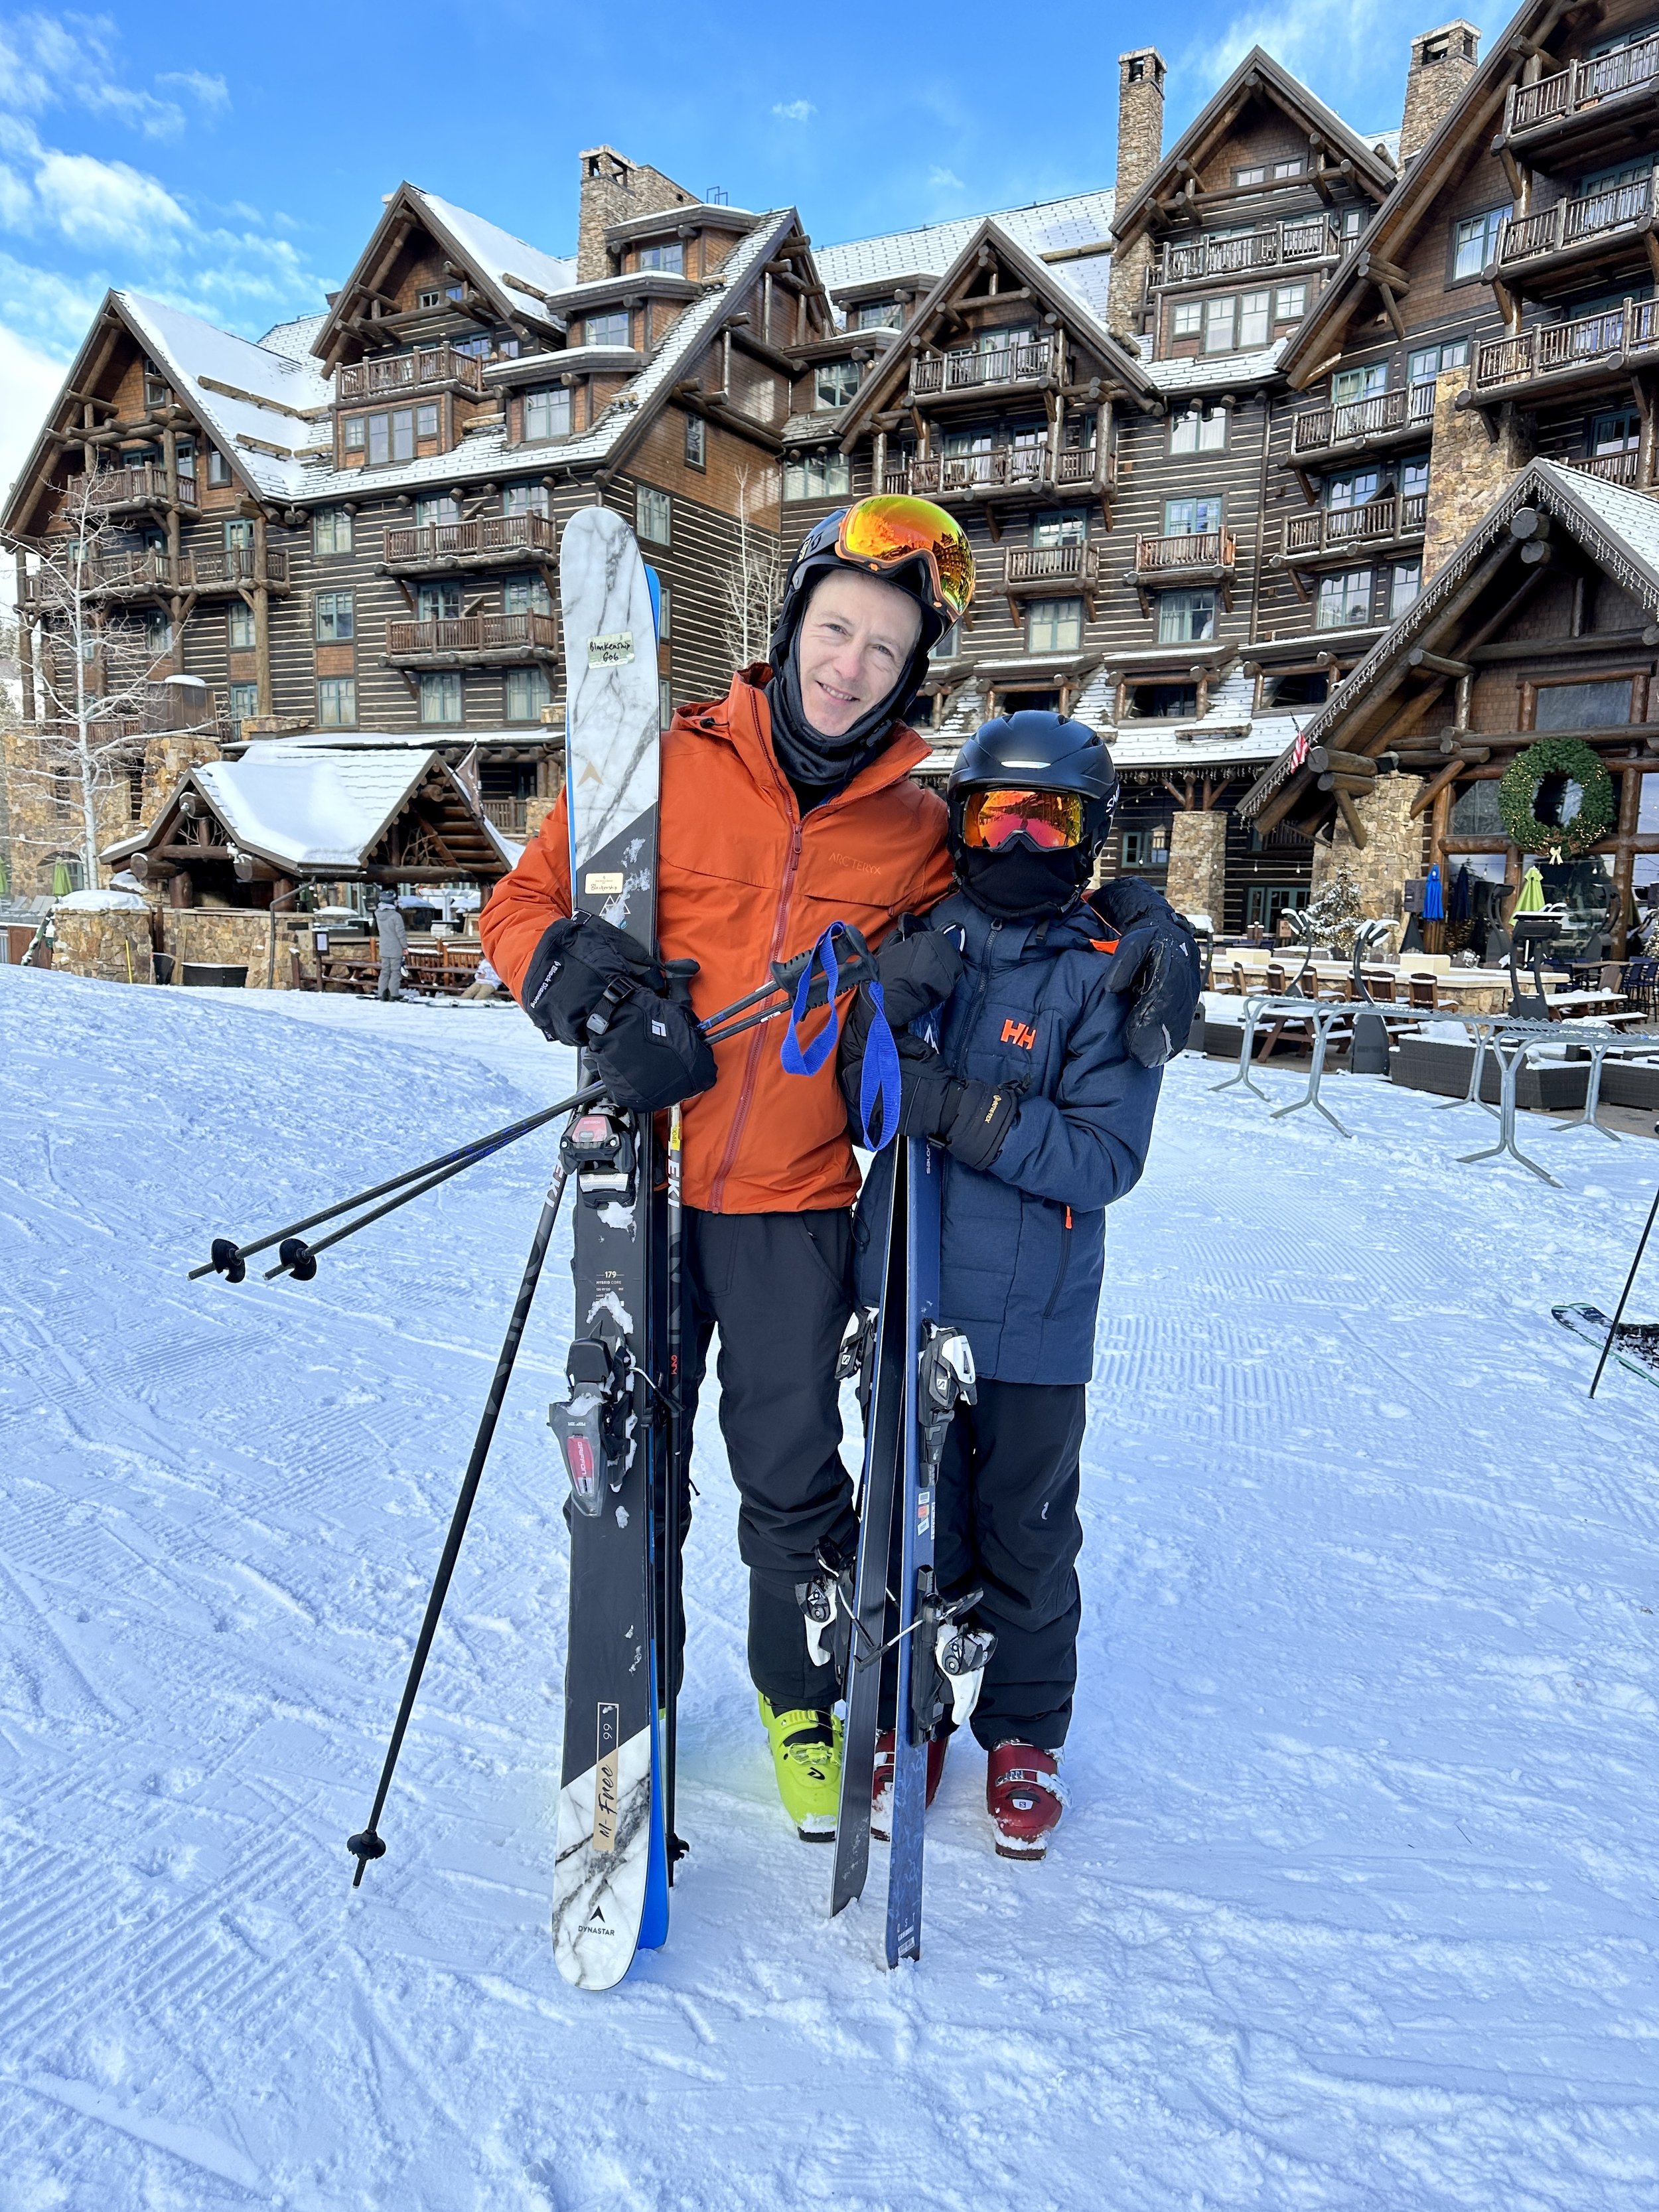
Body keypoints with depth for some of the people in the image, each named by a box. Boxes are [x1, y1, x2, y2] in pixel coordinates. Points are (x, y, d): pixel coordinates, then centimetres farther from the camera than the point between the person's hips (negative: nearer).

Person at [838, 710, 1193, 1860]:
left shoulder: (1110, 975, -7)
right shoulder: (924, 939, 3)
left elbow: (1107, 1158, -15)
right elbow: (858, 1099, 1)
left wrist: (963, 1112, -26)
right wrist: (890, 1001, -18)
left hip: (1036, 1322, -2)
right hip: (907, 1300, 2)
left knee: (1026, 1538, 14)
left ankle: (1023, 1735, 36)